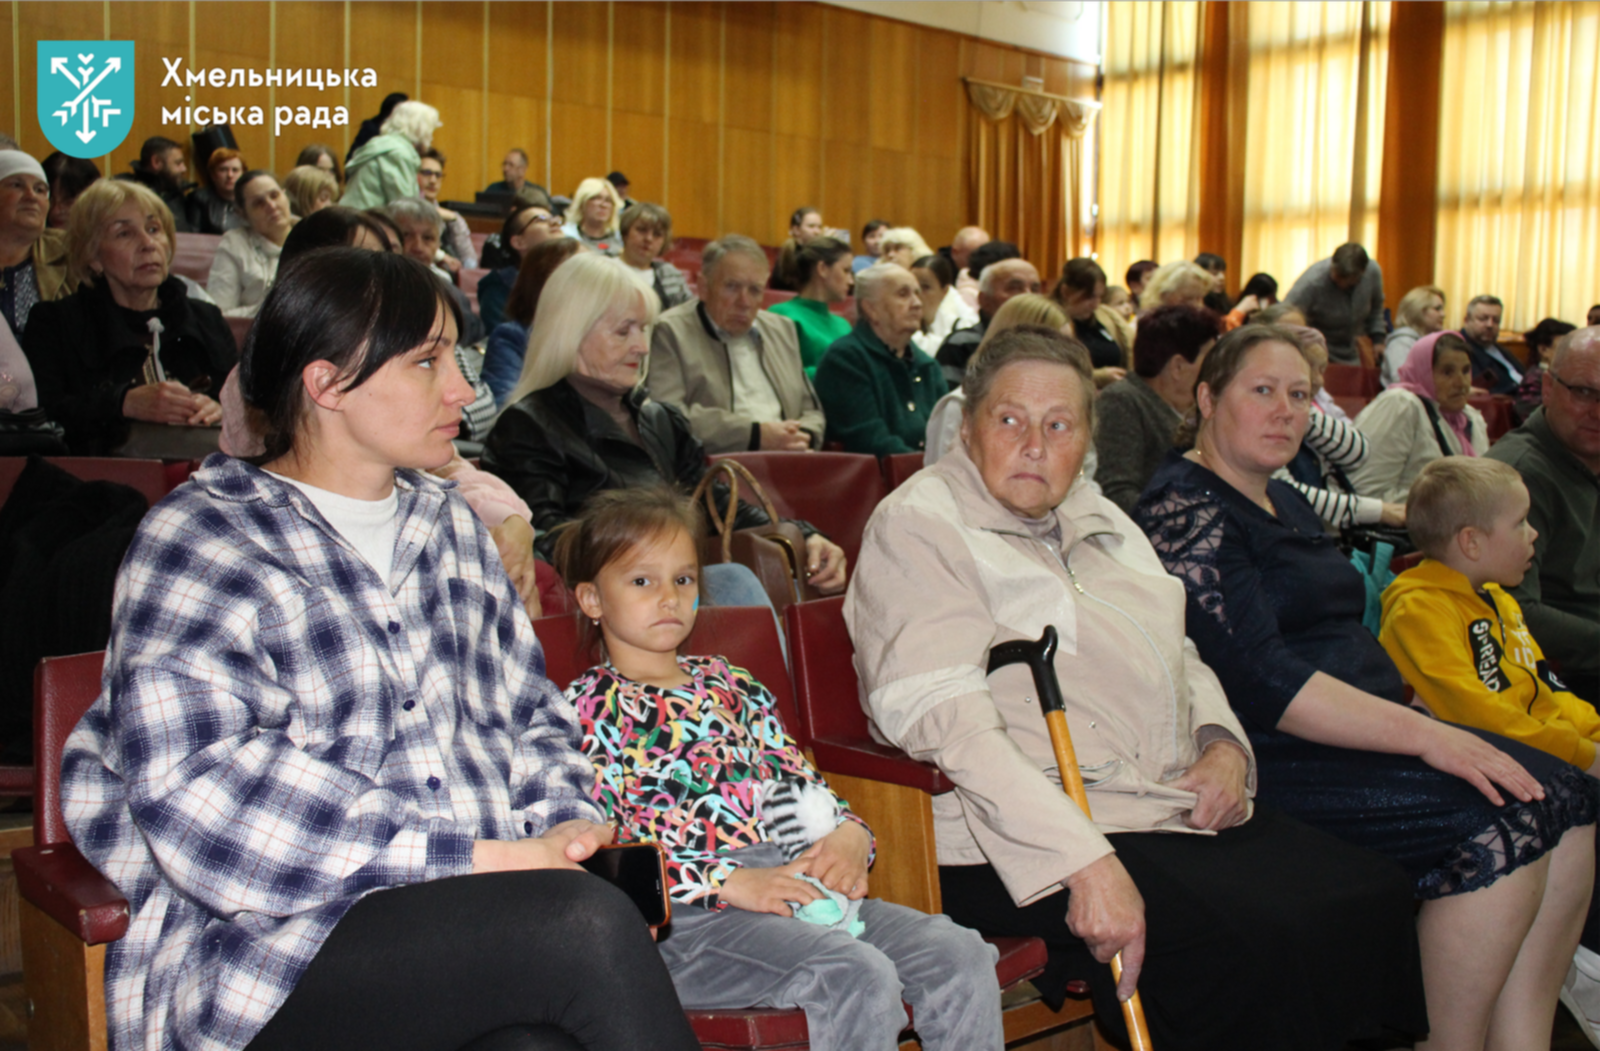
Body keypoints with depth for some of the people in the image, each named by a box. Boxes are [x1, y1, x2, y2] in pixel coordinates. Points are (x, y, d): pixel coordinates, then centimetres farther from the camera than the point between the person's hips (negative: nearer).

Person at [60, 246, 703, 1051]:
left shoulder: (447, 524, 19)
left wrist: (566, 825, 0)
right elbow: (200, 799, -14)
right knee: (586, 919, -31)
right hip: (278, 951, -5)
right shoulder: (198, 545, -1)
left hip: (479, 906, 5)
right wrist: (476, 857, -19)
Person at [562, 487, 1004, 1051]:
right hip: (687, 918, -6)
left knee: (961, 953, -13)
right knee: (858, 974, -30)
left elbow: (801, 782, 22)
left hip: (803, 884, 6)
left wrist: (850, 835, -2)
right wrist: (729, 882, -17)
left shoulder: (731, 685, 24)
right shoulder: (589, 708, 5)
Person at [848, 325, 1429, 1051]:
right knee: (1252, 944, -26)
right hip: (1026, 843, -8)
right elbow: (941, 714, -18)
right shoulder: (918, 525, -5)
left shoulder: (1098, 519, 20)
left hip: (1179, 810, 8)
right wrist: (1083, 862, -26)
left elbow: (1179, 657, 29)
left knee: (1375, 898, -10)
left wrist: (1224, 744, 5)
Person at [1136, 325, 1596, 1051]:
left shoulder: (1284, 502, 20)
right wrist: (1420, 734, -20)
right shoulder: (1184, 509, -10)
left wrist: (1415, 716, 7)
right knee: (1501, 822, -23)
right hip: (1268, 759, -9)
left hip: (1363, 728, 9)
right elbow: (1258, 679, -19)